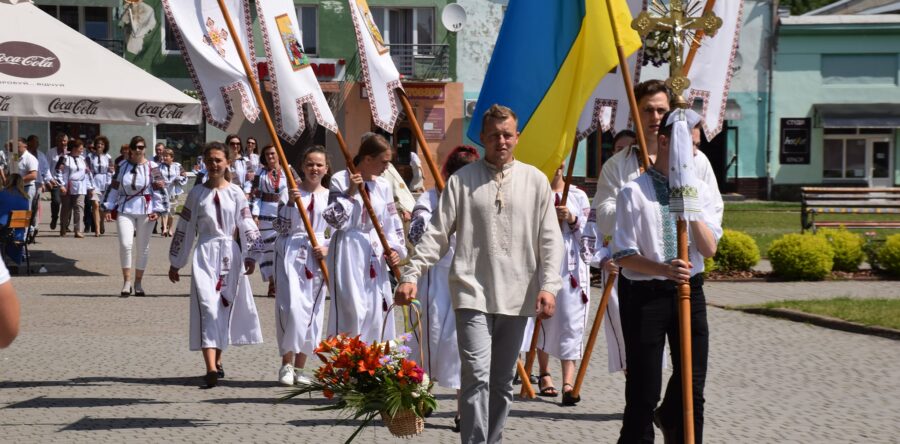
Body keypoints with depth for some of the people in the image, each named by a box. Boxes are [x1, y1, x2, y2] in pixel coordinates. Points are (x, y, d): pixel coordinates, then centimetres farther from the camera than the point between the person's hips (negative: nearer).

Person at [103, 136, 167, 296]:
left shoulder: (152, 167, 0)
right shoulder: (122, 166, 7)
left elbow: (159, 189, -1)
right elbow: (114, 188, 12)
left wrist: (157, 210, -8)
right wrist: (108, 208, 9)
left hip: (145, 211, -1)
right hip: (125, 210, 1)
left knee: (143, 247, 6)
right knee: (125, 244, -13)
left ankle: (138, 282, 20)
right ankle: (127, 282, -3)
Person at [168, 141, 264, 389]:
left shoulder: (236, 193, 6)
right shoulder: (196, 194, 7)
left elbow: (248, 227, 2)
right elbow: (184, 229, 11)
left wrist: (250, 255, -10)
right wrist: (175, 263, 12)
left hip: (230, 255, 1)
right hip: (205, 254, -1)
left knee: (225, 308, 7)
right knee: (207, 307, -14)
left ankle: (217, 361, 24)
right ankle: (211, 368, -25)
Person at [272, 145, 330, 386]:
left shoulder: (331, 197, 8)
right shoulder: (291, 191, 1)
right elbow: (280, 227, -4)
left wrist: (328, 249, -7)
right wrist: (290, 203, -17)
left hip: (317, 258, 3)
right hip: (291, 254, -3)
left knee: (312, 312, 5)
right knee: (292, 307, -15)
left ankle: (300, 368, 15)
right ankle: (286, 365, -2)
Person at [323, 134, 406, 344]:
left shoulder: (383, 185, 9)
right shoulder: (340, 180, -6)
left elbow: (392, 222, 13)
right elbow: (334, 219, -10)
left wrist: (395, 248, 1)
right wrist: (350, 193, -15)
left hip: (376, 253, 6)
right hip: (349, 251, -5)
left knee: (377, 309, 7)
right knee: (352, 309, -10)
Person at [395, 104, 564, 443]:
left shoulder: (535, 180, 6)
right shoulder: (462, 180, 2)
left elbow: (550, 238, 4)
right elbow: (437, 233, 1)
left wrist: (548, 285, -6)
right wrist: (411, 275, -7)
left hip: (517, 297, 2)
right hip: (473, 293, -2)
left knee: (502, 382, 11)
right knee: (477, 376, -13)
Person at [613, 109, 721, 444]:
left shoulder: (700, 190, 8)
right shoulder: (634, 192, -6)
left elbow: (709, 249, 0)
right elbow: (624, 255, -8)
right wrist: (665, 269, -24)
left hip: (690, 293, 4)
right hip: (646, 295, -4)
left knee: (693, 387, 6)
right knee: (643, 392, 1)